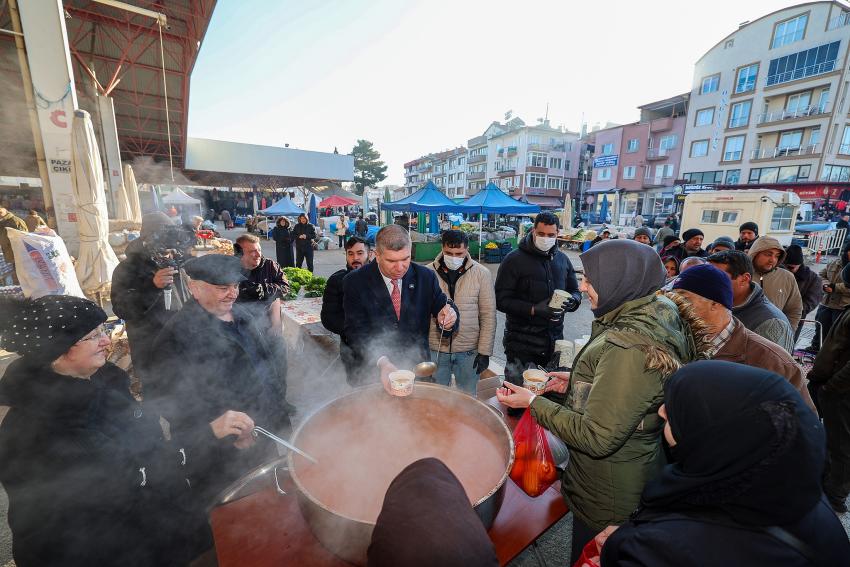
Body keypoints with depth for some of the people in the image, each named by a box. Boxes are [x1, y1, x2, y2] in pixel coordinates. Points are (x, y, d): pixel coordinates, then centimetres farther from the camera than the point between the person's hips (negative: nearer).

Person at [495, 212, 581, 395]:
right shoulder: (514, 260, -8)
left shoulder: (562, 259, 10)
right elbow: (501, 300, -12)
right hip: (522, 343, -5)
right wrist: (534, 310, -23)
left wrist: (571, 301, -8)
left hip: (554, 340, 5)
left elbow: (575, 292, 16)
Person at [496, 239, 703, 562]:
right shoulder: (652, 320, -3)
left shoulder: (630, 348, -34)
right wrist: (576, 382, 6)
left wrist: (533, 403, -21)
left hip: (607, 502, -8)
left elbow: (597, 439, -29)